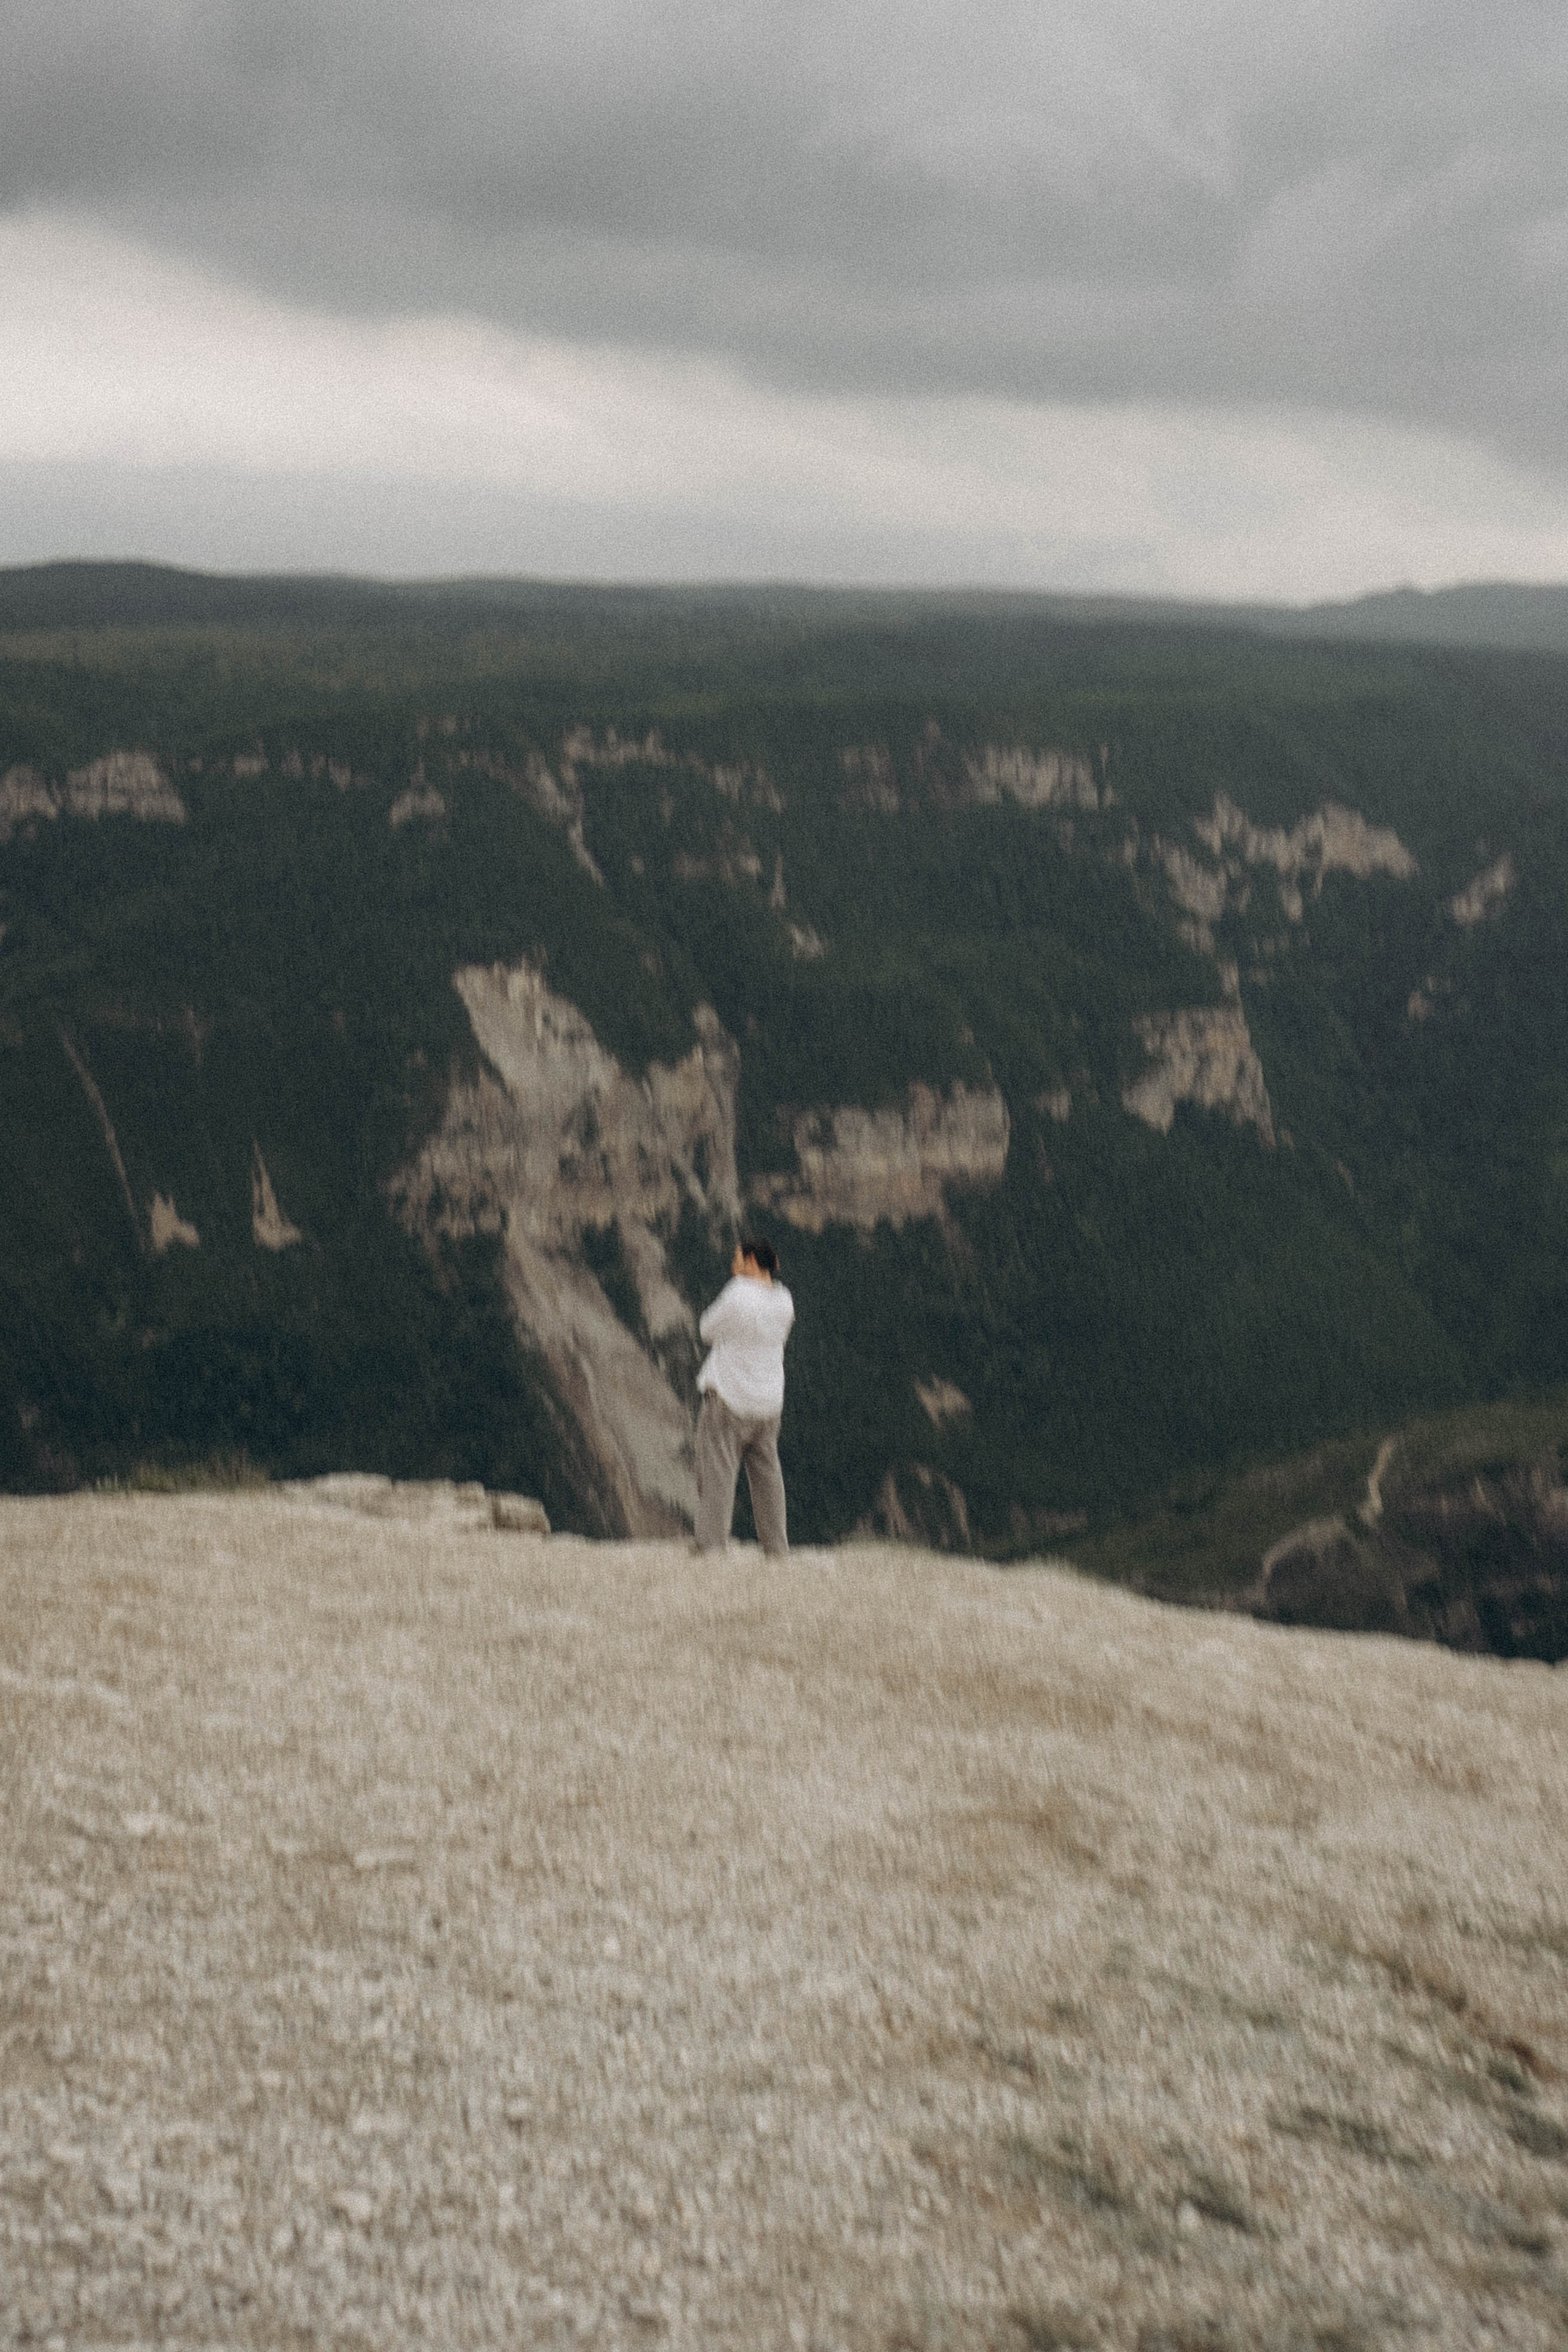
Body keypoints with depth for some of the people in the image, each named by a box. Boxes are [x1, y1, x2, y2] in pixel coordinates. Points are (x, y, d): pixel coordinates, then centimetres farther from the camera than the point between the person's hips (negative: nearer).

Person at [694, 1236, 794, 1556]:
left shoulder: (738, 1296, -17)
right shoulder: (784, 1300, 2)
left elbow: (708, 1329, -4)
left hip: (728, 1400, -6)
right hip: (769, 1403, 6)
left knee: (717, 1473, -2)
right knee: (766, 1473, 13)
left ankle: (712, 1544, -6)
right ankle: (776, 1548, 16)